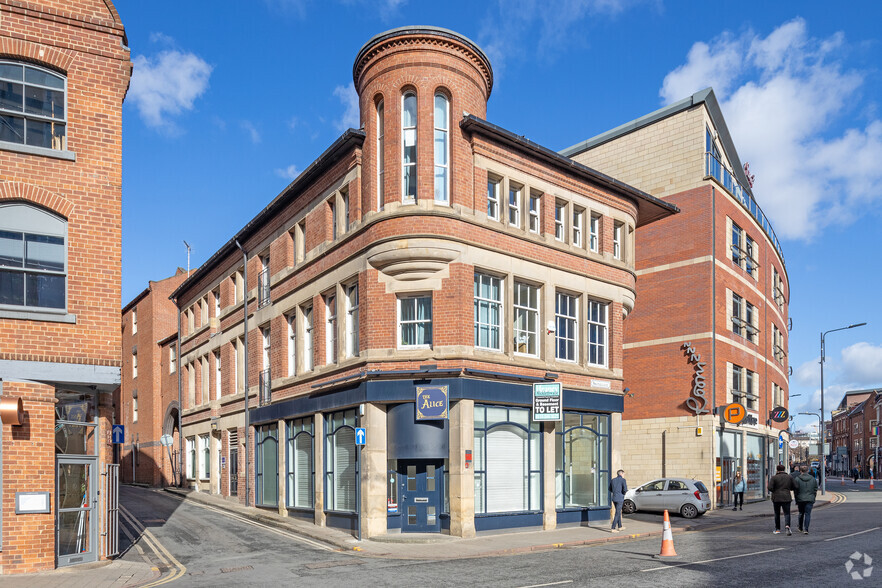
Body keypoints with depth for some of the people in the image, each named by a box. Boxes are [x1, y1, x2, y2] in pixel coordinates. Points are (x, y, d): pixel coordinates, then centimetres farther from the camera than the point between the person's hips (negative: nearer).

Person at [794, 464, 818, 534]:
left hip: (800, 499, -1)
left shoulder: (797, 479, -5)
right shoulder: (813, 479, 4)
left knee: (801, 513, 15)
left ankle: (800, 527, 29)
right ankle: (806, 529, -9)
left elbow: (795, 491, -3)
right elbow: (815, 490, 8)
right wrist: (813, 500, 15)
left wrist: (796, 501, 6)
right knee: (808, 514, 0)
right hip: (810, 499, 1)